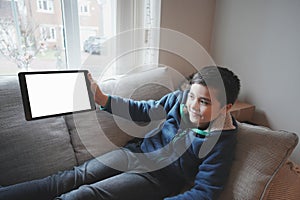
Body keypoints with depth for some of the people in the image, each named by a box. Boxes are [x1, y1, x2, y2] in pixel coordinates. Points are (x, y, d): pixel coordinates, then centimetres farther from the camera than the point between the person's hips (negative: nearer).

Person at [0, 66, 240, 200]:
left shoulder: (222, 143, -15)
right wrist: (102, 99, -3)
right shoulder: (180, 99, -3)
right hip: (135, 151, 5)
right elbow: (143, 110, 5)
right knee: (70, 178, -8)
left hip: (155, 177, -4)